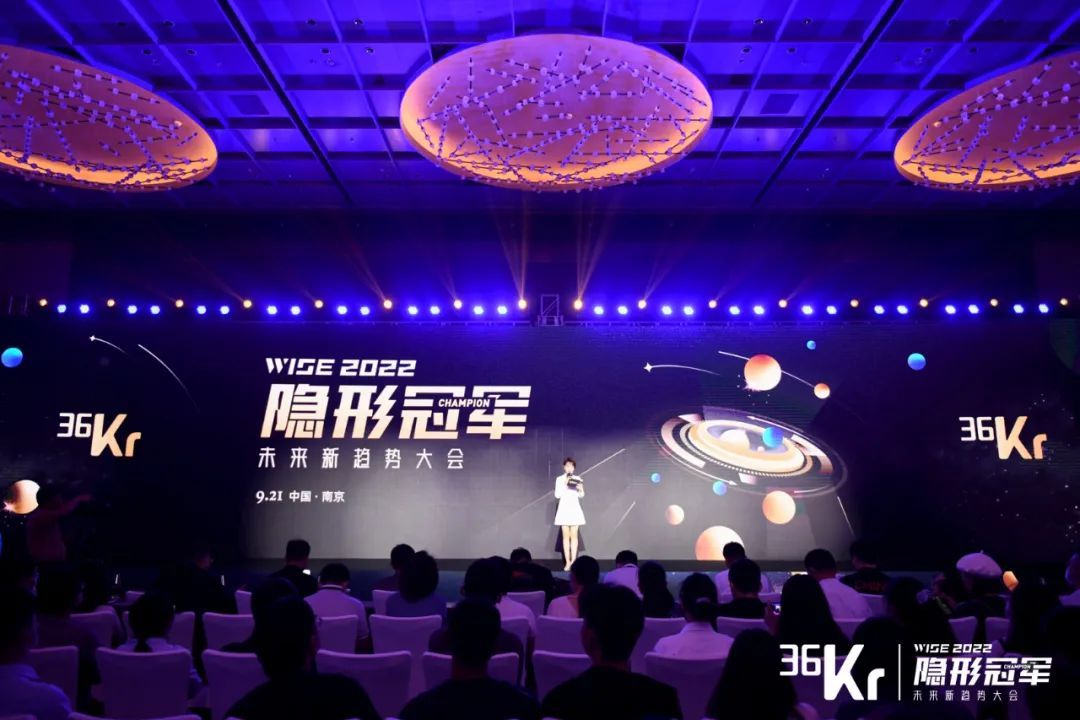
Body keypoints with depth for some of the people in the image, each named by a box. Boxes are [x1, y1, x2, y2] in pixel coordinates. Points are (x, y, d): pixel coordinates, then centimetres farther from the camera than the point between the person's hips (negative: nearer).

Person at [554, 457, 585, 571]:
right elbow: (557, 495, -4)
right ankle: (567, 562, -2)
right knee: (566, 536, -3)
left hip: (575, 508, 1)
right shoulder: (559, 479, 2)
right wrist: (564, 485, -15)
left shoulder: (577, 479, 6)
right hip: (564, 508, -1)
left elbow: (581, 496, 9)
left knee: (574, 535, -1)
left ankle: (573, 561, 1)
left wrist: (580, 489, -12)